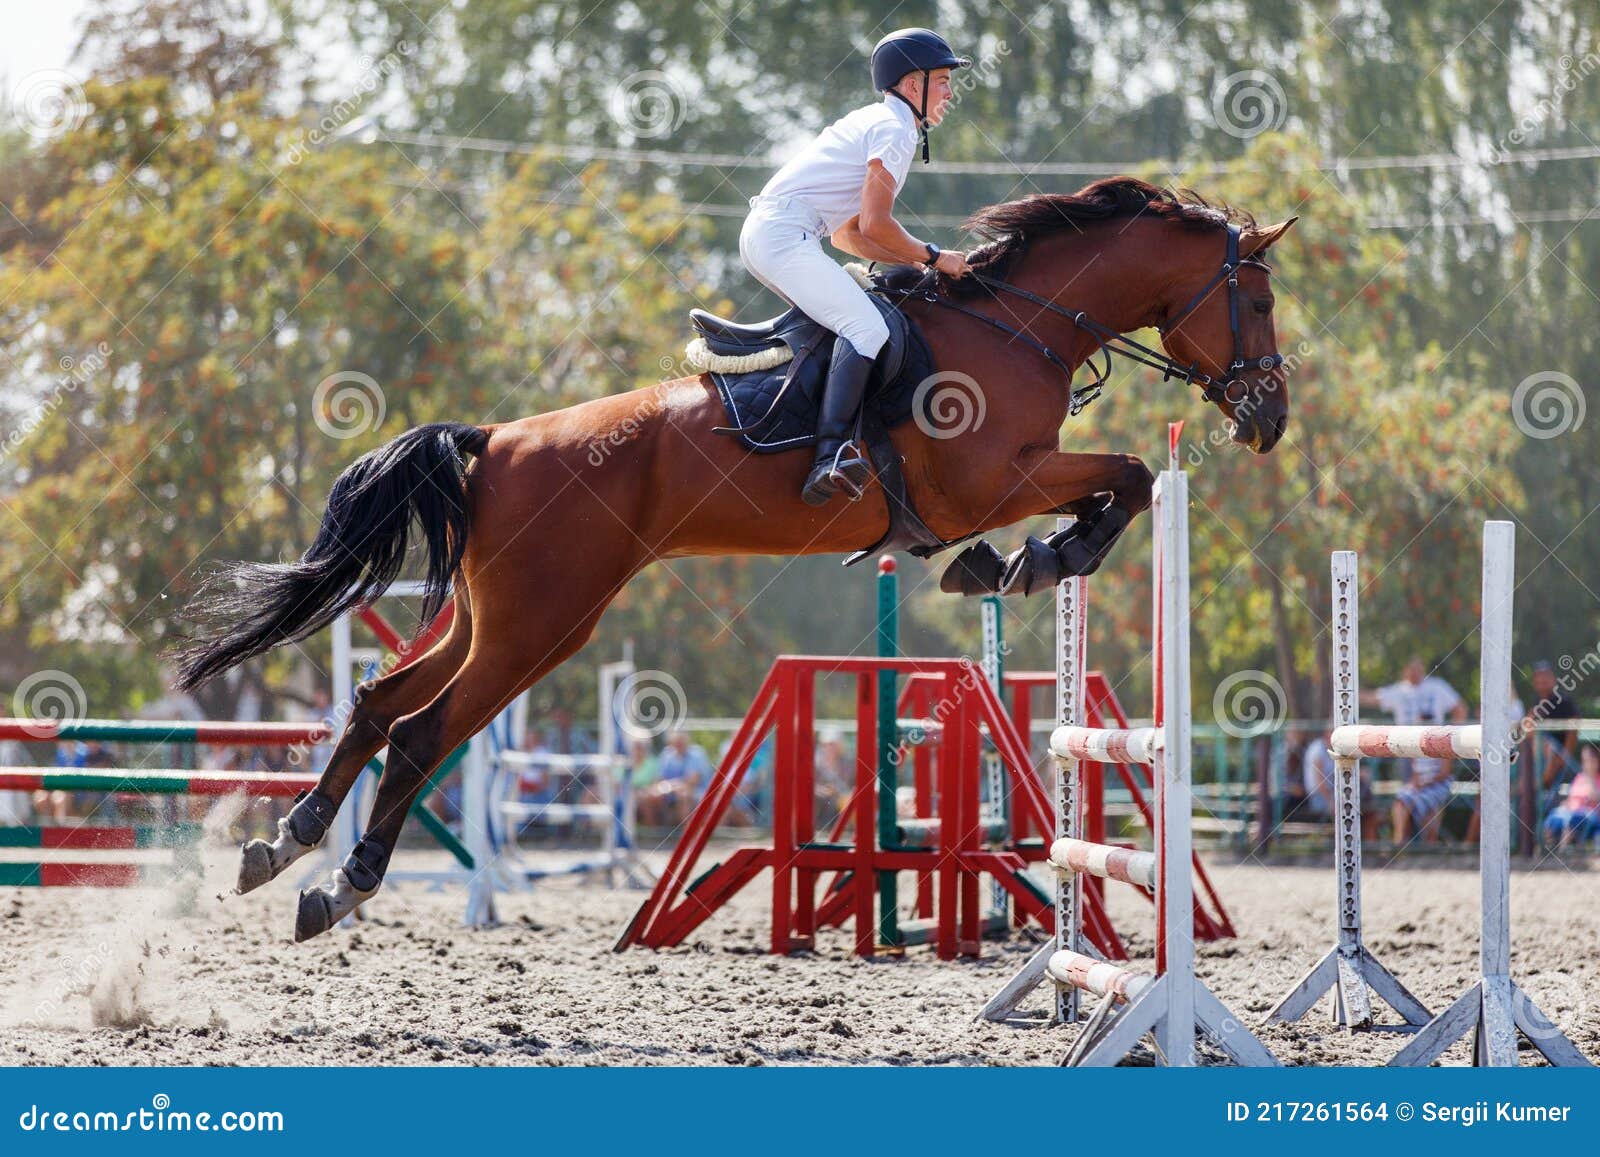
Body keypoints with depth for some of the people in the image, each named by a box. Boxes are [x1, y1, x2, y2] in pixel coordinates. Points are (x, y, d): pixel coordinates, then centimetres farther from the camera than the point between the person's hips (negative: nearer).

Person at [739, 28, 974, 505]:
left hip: (762, 234, 11)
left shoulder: (873, 123, 26)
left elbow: (848, 234, 26)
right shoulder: (894, 128, -5)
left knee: (858, 320, 23)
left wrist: (922, 260, 19)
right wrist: (932, 256, 0)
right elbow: (874, 224, -13)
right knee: (867, 327, -25)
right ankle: (828, 459, -40)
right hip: (783, 235, -11)